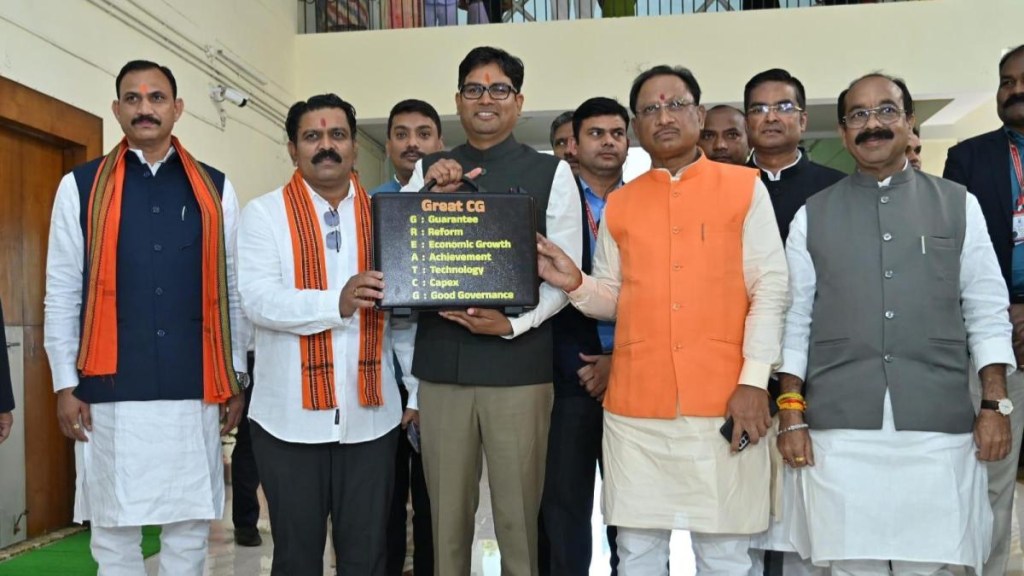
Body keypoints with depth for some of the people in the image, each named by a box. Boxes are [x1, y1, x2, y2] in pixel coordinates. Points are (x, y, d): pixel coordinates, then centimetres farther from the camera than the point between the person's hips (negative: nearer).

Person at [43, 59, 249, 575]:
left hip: (195, 388, 1)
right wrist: (65, 383, 0)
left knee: (189, 530, 9)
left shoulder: (215, 189, 8)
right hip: (111, 390, -1)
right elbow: (61, 294, 4)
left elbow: (233, 290, 9)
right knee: (114, 532, 7)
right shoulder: (81, 187, 5)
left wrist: (236, 376, 8)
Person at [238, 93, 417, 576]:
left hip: (371, 415, 2)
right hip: (289, 417, -2)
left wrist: (420, 392, 3)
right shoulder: (264, 214, 0)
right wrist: (337, 303, -29)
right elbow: (259, 300, -14)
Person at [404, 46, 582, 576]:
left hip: (518, 363, -2)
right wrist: (431, 195, -7)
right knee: (446, 513, 11)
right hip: (441, 363, 3)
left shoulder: (551, 172, 3)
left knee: (518, 515, 5)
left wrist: (512, 325, -15)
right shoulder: (429, 172, 12)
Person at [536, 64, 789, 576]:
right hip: (635, 404, 2)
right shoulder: (619, 204, 12)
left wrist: (754, 381, -10)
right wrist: (575, 283, -7)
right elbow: (613, 299, 14)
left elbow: (770, 289, -1)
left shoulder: (745, 187, 5)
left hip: (723, 400, -2)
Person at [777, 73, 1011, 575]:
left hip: (939, 424, 0)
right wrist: (791, 413, 1)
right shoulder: (812, 215, 9)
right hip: (839, 426, 0)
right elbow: (795, 321, 7)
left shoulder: (958, 205, 10)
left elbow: (987, 312, 9)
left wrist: (995, 405, 1)